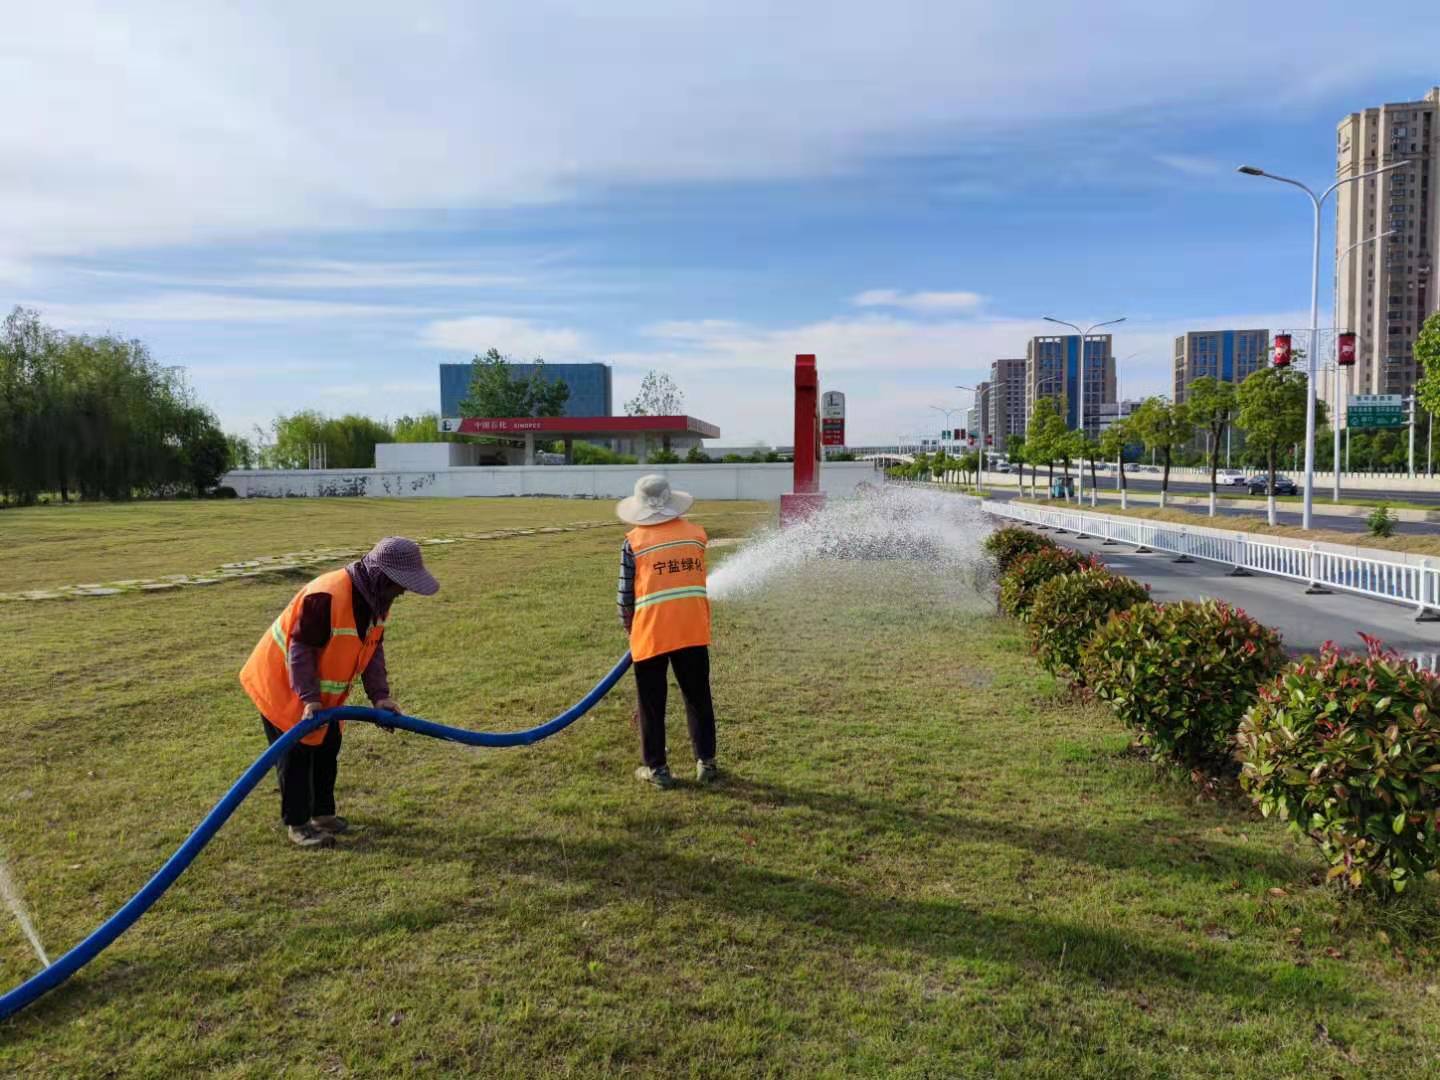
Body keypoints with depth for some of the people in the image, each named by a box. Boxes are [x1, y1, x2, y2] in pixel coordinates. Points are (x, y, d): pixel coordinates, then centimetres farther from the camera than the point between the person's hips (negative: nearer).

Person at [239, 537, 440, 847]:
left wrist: (380, 695, -10)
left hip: (322, 688, 9)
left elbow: (374, 648, -1)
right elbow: (300, 648, -30)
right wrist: (309, 698, -31)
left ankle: (322, 812, 29)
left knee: (327, 747, 15)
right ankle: (297, 824, 10)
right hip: (280, 682, -9)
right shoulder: (326, 597, -35)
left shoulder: (377, 599, -7)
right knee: (296, 754, -1)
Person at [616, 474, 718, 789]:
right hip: (693, 630, 2)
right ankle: (706, 762, 20)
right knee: (698, 698, 14)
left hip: (651, 633, -2)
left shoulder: (633, 542, -3)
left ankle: (656, 768, 15)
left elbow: (626, 593, 0)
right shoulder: (696, 534, 5)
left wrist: (628, 624, 18)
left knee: (652, 703, 10)